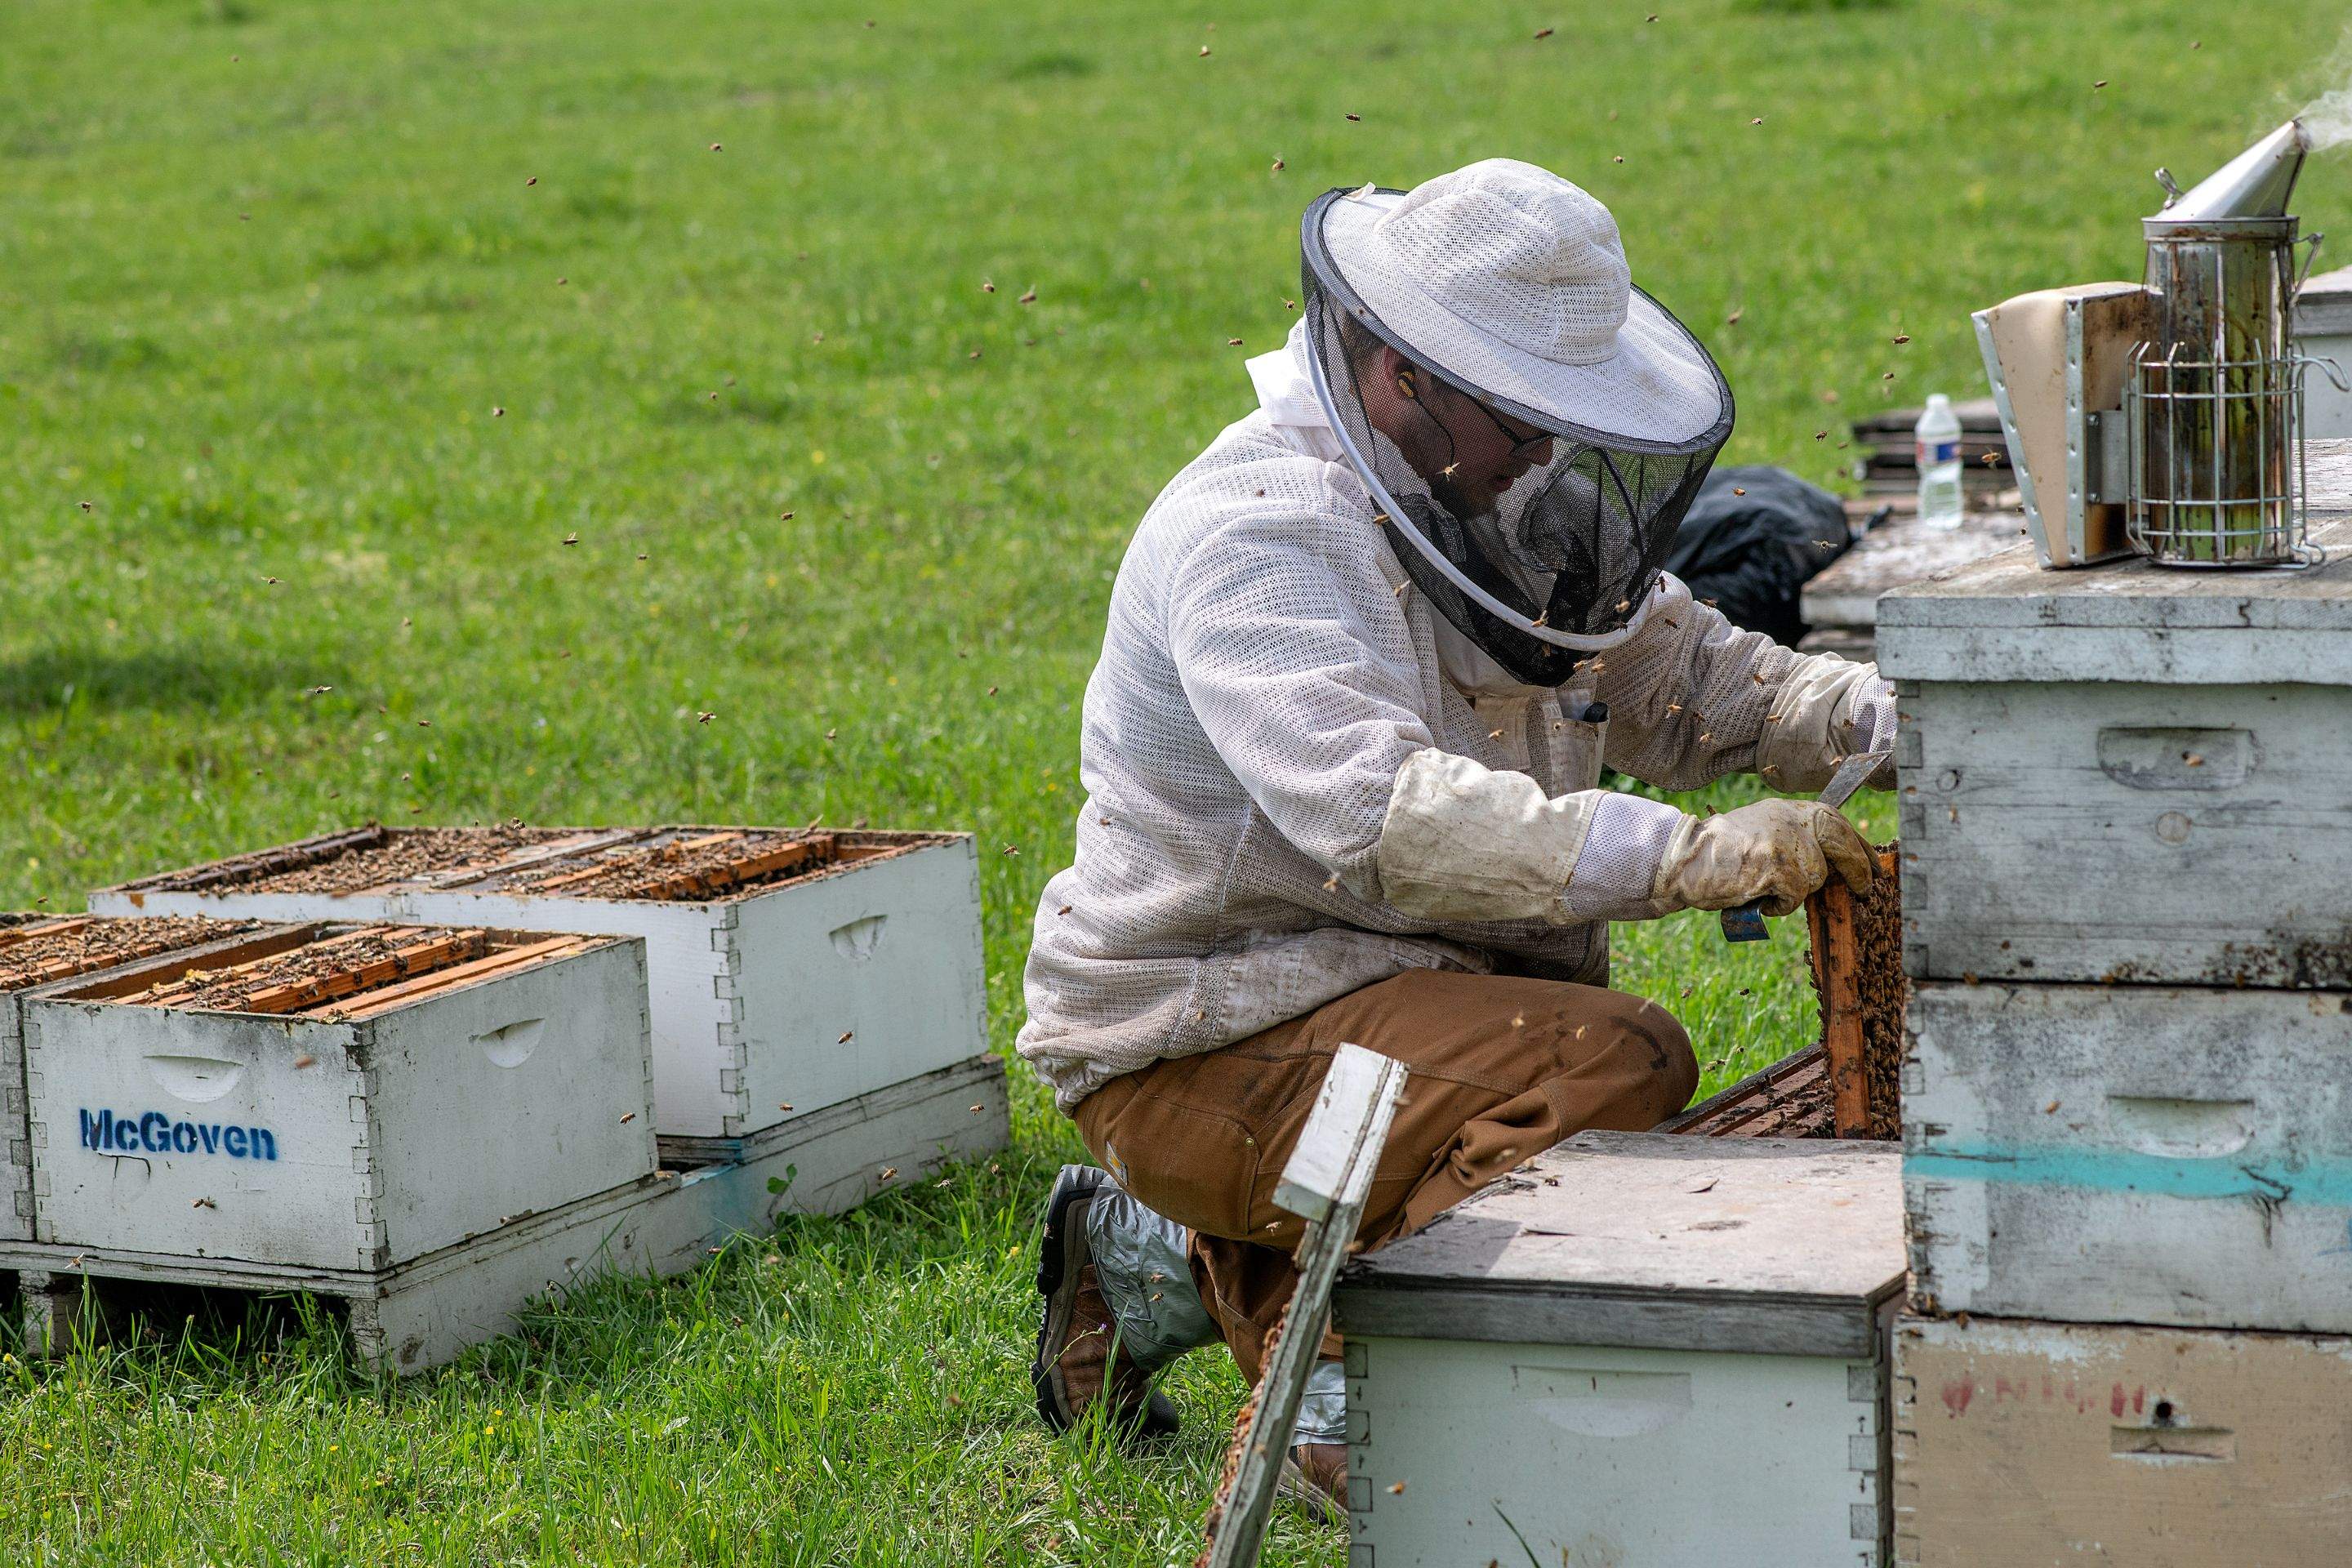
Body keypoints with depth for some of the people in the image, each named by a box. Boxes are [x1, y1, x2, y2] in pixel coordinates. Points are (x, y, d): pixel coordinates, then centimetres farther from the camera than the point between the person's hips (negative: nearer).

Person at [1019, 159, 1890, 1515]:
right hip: (1207, 1042, -9)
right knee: (1617, 1067, -27)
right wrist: (1696, 853, -42)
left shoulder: (1498, 506, 7)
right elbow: (1379, 814, -36)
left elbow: (1696, 684, 8)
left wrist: (1898, 718, -12)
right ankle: (1360, 1400, -12)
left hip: (1413, 997, 9)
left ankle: (1167, 1263, 24)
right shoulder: (1260, 530, -22)